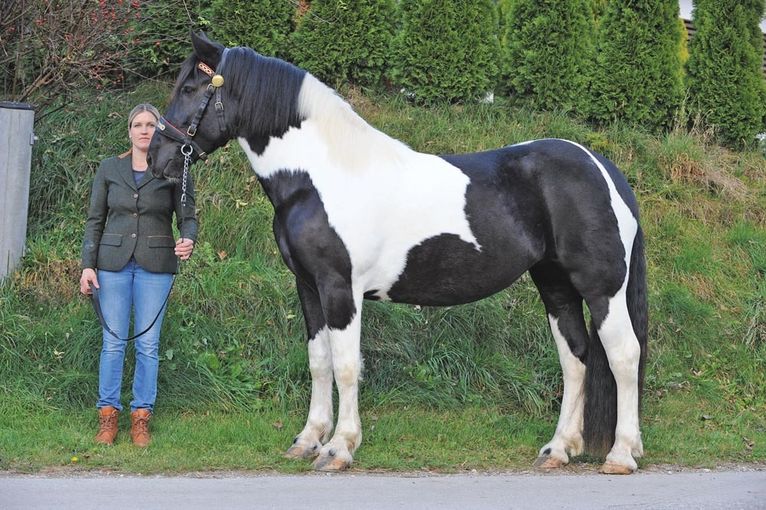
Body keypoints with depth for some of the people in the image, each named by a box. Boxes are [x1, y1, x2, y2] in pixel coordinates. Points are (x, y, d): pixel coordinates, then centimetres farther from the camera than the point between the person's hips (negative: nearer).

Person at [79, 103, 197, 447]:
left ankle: (141, 417, 10)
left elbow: (187, 216, 0)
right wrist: (88, 265, 0)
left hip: (156, 266, -1)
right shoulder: (109, 169, 5)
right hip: (114, 262, 1)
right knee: (113, 342, 3)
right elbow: (95, 220, 7)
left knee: (148, 344, 3)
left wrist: (188, 241, -22)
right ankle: (108, 415, 11)